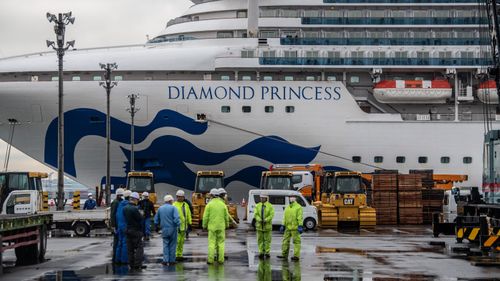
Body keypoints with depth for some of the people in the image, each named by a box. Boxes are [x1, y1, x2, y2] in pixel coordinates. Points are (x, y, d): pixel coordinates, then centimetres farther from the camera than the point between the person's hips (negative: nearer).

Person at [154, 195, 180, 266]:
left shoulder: (160, 208, 8)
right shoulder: (173, 208, -8)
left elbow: (156, 219, 16)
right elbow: (176, 218, -19)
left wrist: (156, 227, 29)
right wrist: (178, 226, -14)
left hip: (164, 230, 3)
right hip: (172, 229, -3)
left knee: (165, 245, 8)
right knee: (172, 245, 5)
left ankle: (165, 260, -2)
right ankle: (171, 260, 7)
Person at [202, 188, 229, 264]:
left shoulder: (209, 204, -5)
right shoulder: (223, 204, 2)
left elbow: (206, 217, -5)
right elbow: (226, 216, 6)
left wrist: (204, 225, 7)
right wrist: (227, 224, 21)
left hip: (212, 226, -2)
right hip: (221, 227, 2)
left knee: (211, 243, 0)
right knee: (221, 243, 7)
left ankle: (210, 260, -3)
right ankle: (221, 259, 4)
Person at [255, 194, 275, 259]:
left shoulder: (270, 206, -2)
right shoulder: (257, 205, 6)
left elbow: (271, 215, -9)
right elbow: (256, 214, -1)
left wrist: (266, 220, -21)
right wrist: (259, 220, -18)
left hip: (267, 225, -2)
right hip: (259, 225, 2)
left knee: (267, 239, 1)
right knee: (260, 239, 3)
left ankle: (267, 252, 6)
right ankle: (261, 252, 6)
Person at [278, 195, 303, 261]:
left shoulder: (298, 207, -5)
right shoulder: (287, 208, 16)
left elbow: (299, 218, -12)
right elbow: (285, 217, 17)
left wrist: (300, 226, -18)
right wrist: (283, 225, 11)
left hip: (295, 228, -7)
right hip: (288, 227, 7)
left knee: (296, 241, -3)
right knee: (285, 240, 9)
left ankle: (296, 256, -1)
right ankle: (284, 255, 16)